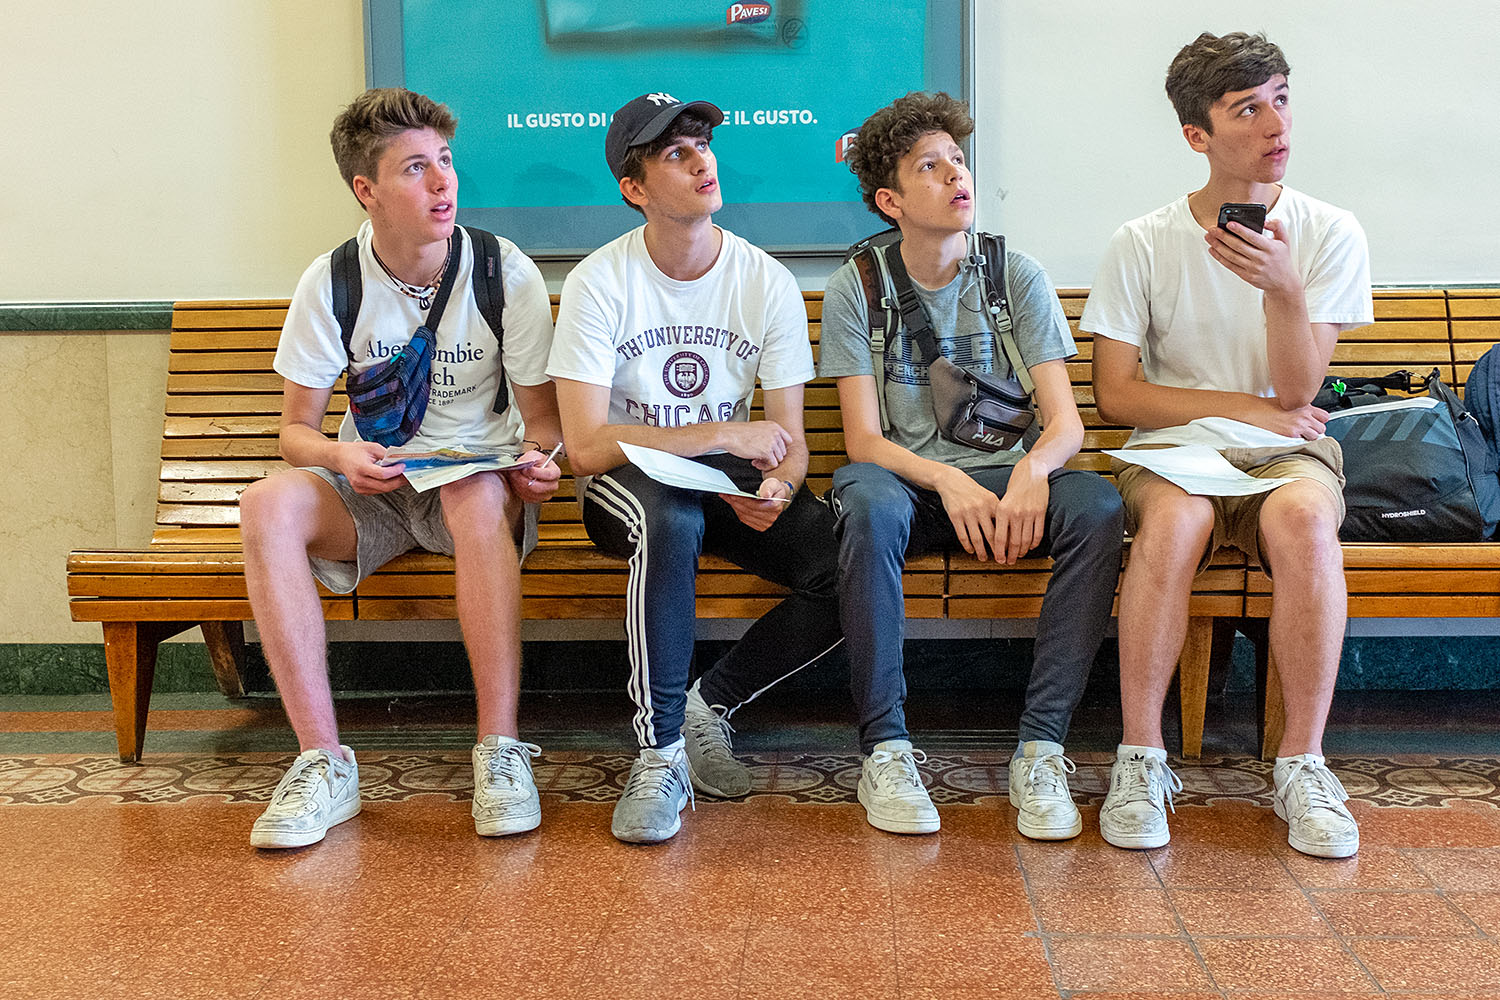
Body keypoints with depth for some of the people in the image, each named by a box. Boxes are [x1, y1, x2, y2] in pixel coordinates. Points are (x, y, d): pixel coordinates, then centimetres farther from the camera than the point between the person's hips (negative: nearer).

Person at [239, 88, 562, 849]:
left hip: (478, 484, -1)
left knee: (477, 493, -39)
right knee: (268, 505, -30)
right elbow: (296, 429, 1)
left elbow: (542, 417, 1)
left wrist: (535, 458, -23)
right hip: (370, 489, 2)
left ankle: (500, 752, -32)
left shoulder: (506, 272, -6)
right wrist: (339, 457, -23)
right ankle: (323, 763, -26)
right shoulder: (332, 283, -4)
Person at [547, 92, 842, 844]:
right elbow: (586, 445, -18)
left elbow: (789, 441, -2)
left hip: (731, 481, 3)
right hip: (628, 482, -3)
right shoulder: (599, 283, -11)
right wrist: (723, 434, -21)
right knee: (671, 521, -40)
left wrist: (776, 488, -27)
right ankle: (660, 753, -24)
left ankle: (711, 703, -3)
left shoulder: (768, 282, -3)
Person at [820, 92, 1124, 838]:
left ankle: (1041, 748, -25)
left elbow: (1065, 420, -4)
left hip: (1006, 477, 2)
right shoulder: (857, 286, 1)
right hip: (907, 478, -1)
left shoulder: (1017, 277, 4)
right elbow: (863, 439, -7)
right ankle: (885, 749, -27)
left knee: (1099, 505, -30)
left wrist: (1033, 469, -28)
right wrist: (947, 481, -27)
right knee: (866, 500, -37)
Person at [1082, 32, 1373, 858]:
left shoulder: (1329, 234, 3)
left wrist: (1285, 290, -21)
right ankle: (1141, 757, -23)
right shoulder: (1142, 246, 1)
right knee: (1176, 517, -37)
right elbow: (1115, 394, -1)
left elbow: (1294, 393, -4)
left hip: (1286, 453, 1)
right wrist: (1244, 406, -5)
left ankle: (1302, 762, -22)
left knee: (1303, 514, -35)